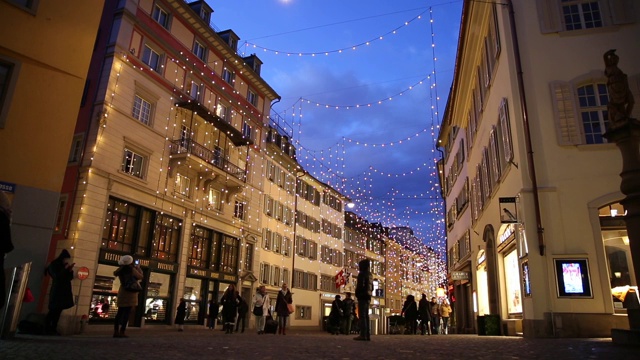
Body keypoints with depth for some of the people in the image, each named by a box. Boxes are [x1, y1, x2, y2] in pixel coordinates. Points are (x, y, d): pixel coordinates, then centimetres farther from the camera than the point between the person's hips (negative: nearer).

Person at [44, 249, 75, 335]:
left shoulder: (65, 266, 16)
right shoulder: (54, 265, -2)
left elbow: (70, 278, 14)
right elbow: (57, 276, -13)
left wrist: (70, 270, -1)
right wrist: (65, 269, -16)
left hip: (64, 291, 6)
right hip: (57, 290, -6)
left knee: (58, 310, 2)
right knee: (53, 310, -10)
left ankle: (53, 329, 2)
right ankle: (47, 329, -6)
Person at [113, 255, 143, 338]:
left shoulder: (120, 270, 3)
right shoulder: (132, 270, -15)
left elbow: (115, 273, 24)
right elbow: (140, 277, -4)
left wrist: (122, 266, 21)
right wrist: (138, 268, 9)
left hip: (122, 292, 6)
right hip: (130, 293, -6)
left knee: (120, 312, 10)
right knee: (127, 313, -6)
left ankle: (116, 332, 8)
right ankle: (122, 332, -10)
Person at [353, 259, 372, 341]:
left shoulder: (362, 274, -8)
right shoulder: (369, 274, 18)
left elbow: (359, 286, -17)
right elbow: (371, 287, 21)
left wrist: (357, 294, -6)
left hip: (362, 297, -9)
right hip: (368, 297, 9)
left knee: (362, 316, -11)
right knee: (366, 316, 9)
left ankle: (363, 335, -17)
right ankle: (367, 335, 8)